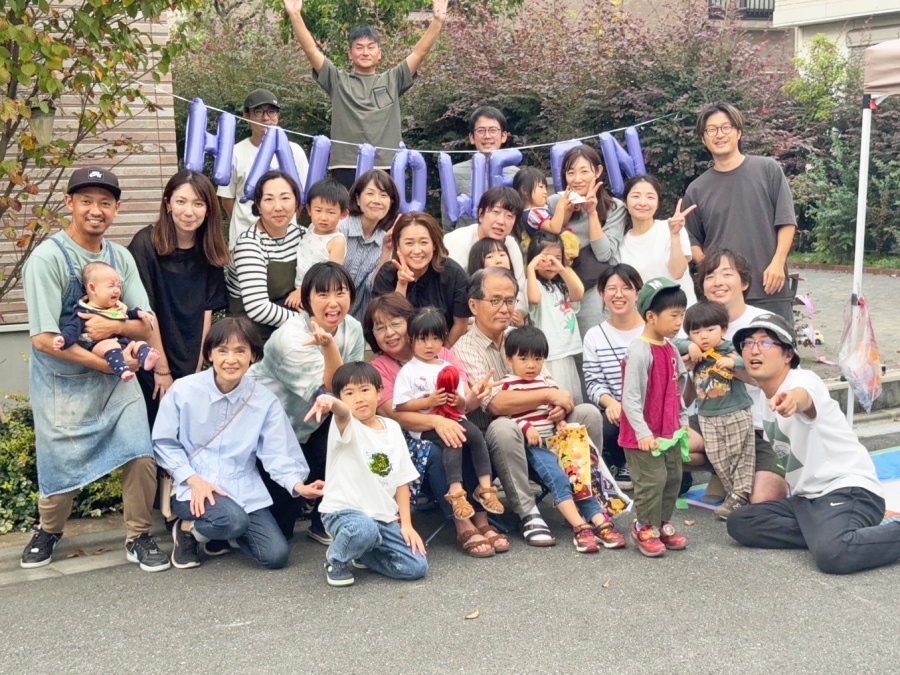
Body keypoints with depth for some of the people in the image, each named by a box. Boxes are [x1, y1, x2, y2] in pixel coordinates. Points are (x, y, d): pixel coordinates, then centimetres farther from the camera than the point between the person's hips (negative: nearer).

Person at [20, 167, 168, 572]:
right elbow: (44, 340, -19)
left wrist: (113, 326, -20)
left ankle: (138, 537, 15)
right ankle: (49, 531, 36)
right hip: (62, 383, -4)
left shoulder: (121, 257, 2)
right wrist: (104, 362, -18)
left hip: (117, 380, 4)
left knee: (142, 456, -7)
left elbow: (146, 325, 1)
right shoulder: (47, 258, -15)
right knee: (62, 470, 6)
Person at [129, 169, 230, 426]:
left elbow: (206, 311, -1)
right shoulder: (145, 245, -14)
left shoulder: (210, 252, 1)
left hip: (191, 369, 4)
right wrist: (161, 370, -12)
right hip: (150, 369, -4)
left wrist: (198, 369, -6)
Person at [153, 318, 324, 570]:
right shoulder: (183, 390, -8)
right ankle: (188, 529, 1)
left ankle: (222, 530, 19)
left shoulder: (265, 400, -2)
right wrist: (194, 480, -15)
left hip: (245, 490, 4)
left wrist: (297, 485, -23)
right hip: (193, 488, -3)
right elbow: (164, 444, -3)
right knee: (233, 520, -34)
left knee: (276, 555, -10)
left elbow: (277, 453, -5)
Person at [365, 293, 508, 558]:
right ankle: (463, 526, -31)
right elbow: (395, 415, -15)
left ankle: (482, 520, -26)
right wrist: (436, 421, -33)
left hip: (451, 427, 2)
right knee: (434, 453, -34)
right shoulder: (377, 368, 2)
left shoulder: (441, 354, 10)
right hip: (408, 440, -2)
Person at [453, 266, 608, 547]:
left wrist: (562, 405, -18)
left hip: (537, 430, 7)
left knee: (589, 413, -9)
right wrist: (548, 395, -19)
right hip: (493, 440, -6)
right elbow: (495, 403, -25)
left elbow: (551, 387, 6)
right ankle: (528, 513, -26)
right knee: (504, 427, -38)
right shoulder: (465, 349, -12)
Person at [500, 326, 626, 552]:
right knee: (557, 477, -24)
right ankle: (580, 526, -30)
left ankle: (599, 520, -16)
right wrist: (526, 427, -23)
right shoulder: (508, 385, -3)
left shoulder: (543, 382, 18)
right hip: (532, 445, -6)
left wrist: (560, 421, 4)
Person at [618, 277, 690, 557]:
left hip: (668, 430, 9)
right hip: (644, 434, -9)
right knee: (652, 480, -5)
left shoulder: (670, 348, 6)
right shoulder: (639, 351, -20)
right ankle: (645, 529, 12)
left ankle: (663, 524, 28)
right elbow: (630, 397, -22)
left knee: (673, 477, 14)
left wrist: (682, 421, 16)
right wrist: (643, 433, -24)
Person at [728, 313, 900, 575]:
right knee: (739, 523, -5)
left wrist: (794, 400, -68)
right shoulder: (764, 394, 9)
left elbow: (804, 396, -45)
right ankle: (828, 533, -7)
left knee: (833, 554, -36)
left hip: (850, 490, -9)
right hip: (807, 498, 9)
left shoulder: (804, 380, -17)